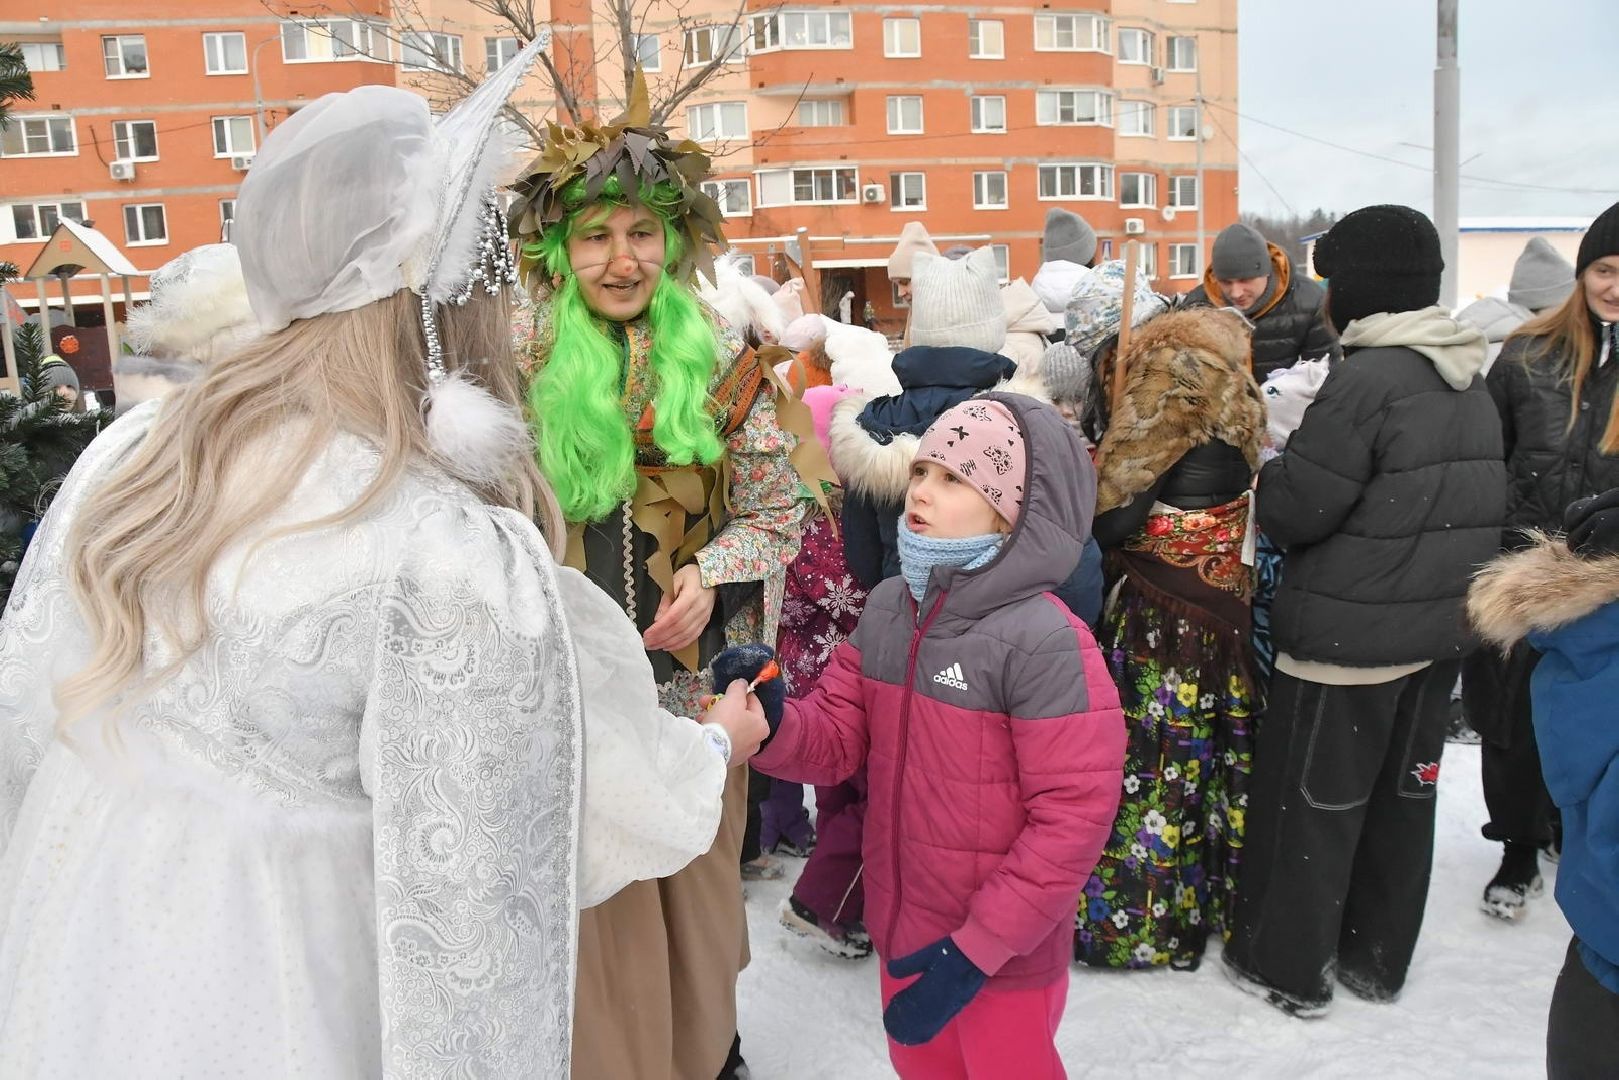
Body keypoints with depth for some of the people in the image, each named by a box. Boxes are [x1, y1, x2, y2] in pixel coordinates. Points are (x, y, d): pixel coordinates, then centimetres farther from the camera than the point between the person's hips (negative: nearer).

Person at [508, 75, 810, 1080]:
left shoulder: (725, 362, -2)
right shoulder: (523, 363, -3)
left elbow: (778, 512, 2)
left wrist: (711, 574, -15)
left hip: (693, 680, 1)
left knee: (695, 879, 18)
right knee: (592, 898, 8)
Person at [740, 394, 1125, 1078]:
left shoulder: (1046, 642, -23)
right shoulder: (886, 608, -3)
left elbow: (1074, 814, -22)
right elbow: (836, 741, 0)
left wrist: (977, 947, -20)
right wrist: (769, 723, -22)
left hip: (1004, 952, -6)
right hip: (903, 924, 6)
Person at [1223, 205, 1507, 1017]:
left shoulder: (1367, 378, -19)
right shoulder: (1470, 381, 8)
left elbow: (1296, 507, -18)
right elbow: (1485, 502, 13)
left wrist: (1270, 469, 0)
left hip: (1349, 636, -8)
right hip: (1442, 630, 8)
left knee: (1311, 798, 6)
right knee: (1405, 791, 17)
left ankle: (1286, 964, 19)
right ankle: (1379, 958, 32)